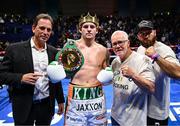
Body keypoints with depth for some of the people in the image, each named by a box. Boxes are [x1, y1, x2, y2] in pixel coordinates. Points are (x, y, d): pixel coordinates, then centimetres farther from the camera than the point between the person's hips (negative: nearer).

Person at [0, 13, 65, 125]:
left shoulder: (54, 52, 4)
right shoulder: (15, 49, -7)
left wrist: (60, 100, 12)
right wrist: (21, 78, -22)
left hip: (47, 105, 3)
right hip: (24, 106, -3)